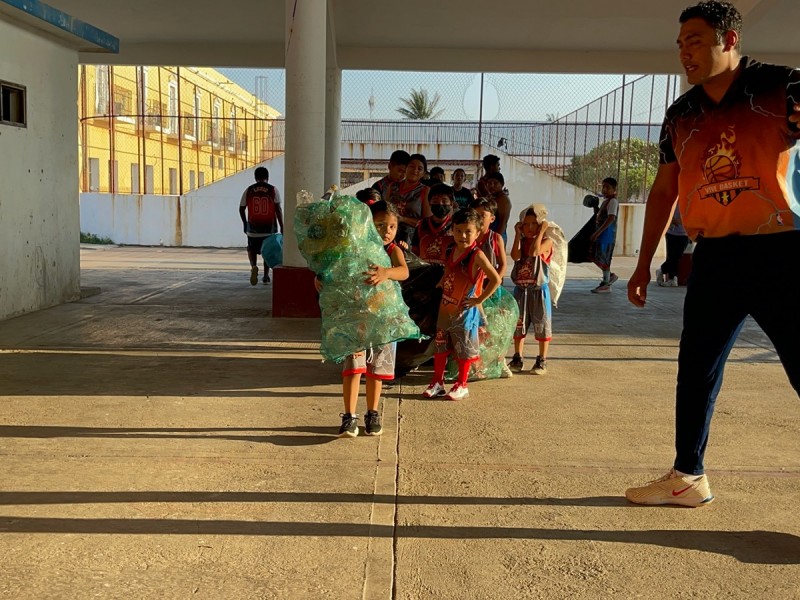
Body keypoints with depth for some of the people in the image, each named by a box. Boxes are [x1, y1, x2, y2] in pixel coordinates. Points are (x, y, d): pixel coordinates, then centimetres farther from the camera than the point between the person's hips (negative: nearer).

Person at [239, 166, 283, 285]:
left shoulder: (249, 190, 2)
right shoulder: (273, 190, -2)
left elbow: (241, 209, 6)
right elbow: (278, 209, -9)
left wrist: (245, 223, 20)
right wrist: (282, 227, -5)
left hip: (253, 227, 0)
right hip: (269, 228, 0)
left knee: (252, 249, 18)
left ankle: (254, 266, -10)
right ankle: (266, 276, 16)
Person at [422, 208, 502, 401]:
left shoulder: (476, 255, -16)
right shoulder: (451, 251, 4)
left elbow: (496, 279, -21)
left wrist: (479, 299, -18)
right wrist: (440, 284, 8)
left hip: (465, 311, -7)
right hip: (445, 308, 7)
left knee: (463, 348, 6)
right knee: (439, 345, 13)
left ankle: (461, 385, 19)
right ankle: (437, 383, 24)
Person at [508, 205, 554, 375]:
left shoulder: (546, 241, -6)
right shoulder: (521, 241, 5)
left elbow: (534, 251, -27)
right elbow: (515, 256, -16)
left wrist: (541, 231, -19)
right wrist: (518, 234, -13)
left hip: (539, 290, -4)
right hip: (520, 290, 4)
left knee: (541, 325, 3)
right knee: (518, 325, 11)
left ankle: (542, 361, 14)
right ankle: (517, 359, 23)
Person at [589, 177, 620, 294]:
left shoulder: (613, 201, -13)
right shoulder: (605, 201, 17)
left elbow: (611, 218, -24)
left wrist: (597, 232, -28)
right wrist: (595, 207, 9)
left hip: (607, 233, -9)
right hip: (601, 233, 9)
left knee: (603, 258, -4)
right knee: (595, 257, 12)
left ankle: (606, 284, 6)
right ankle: (610, 276, 25)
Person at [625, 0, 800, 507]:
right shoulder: (681, 115, 10)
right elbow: (664, 190, 15)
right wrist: (644, 263, 13)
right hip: (715, 258, 5)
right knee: (696, 369, 9)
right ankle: (689, 477, 24)